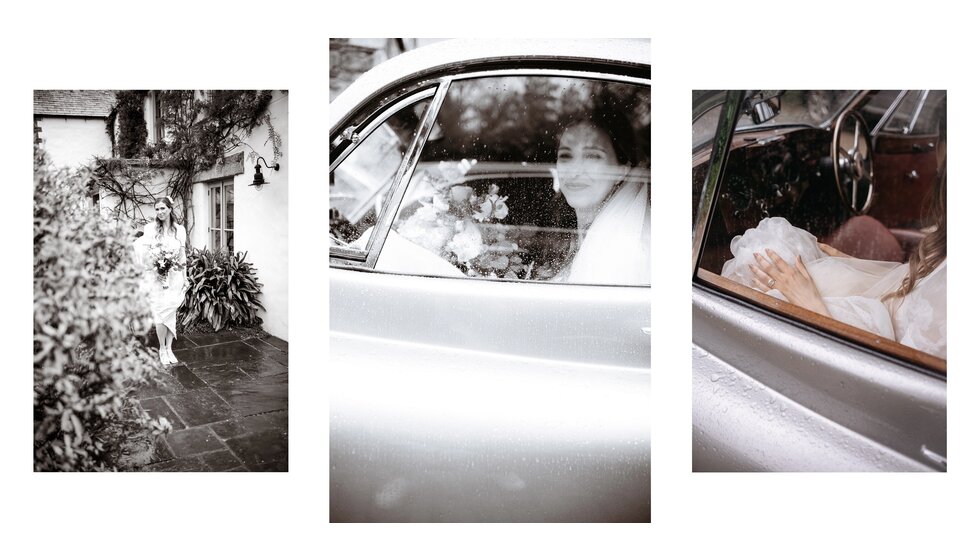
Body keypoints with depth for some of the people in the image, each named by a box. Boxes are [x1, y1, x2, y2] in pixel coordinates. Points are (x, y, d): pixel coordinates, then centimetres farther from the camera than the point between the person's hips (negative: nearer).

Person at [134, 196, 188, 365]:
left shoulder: (179, 229, 5)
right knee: (160, 312, -5)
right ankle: (162, 349, 8)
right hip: (156, 277, -2)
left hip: (174, 277, 2)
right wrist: (157, 269, -14)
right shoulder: (150, 228, -1)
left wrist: (185, 278, 10)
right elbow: (145, 253, -2)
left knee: (171, 312, 3)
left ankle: (169, 348, 12)